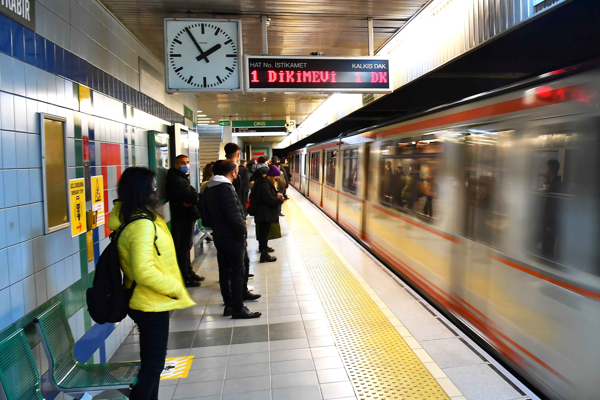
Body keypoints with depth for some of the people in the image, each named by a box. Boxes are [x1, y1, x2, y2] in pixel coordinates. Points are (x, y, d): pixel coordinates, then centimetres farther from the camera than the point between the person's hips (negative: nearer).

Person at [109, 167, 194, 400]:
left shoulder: (129, 218, 6)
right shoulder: (142, 225, -26)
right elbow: (144, 272, -32)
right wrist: (175, 288, -20)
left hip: (147, 302, 10)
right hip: (151, 305, -10)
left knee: (152, 362, 22)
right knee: (152, 365, 4)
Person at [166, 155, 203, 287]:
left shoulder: (182, 178, 16)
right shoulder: (176, 180, -18)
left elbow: (192, 196, 8)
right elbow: (191, 197, -26)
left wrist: (191, 199, -13)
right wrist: (195, 195, -6)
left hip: (187, 217, 11)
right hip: (182, 218, -11)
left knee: (186, 246, 19)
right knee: (182, 248, -2)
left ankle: (189, 273, 32)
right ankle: (184, 278, 7)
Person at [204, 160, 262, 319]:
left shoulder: (209, 188, 10)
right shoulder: (226, 187, -19)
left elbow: (208, 212, 15)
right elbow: (234, 213, -23)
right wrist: (243, 230, -10)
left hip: (219, 235, 9)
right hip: (232, 236, -9)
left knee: (224, 271, 13)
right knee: (237, 271, -2)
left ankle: (229, 305, 22)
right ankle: (238, 308, 4)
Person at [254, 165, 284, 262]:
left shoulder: (266, 182, 12)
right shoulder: (265, 184, -23)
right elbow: (270, 199, -27)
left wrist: (276, 195, 7)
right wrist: (281, 199, -11)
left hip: (265, 213, 11)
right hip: (265, 213, -11)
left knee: (264, 231, 25)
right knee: (264, 232, -6)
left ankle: (263, 247, 43)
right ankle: (264, 254, -1)